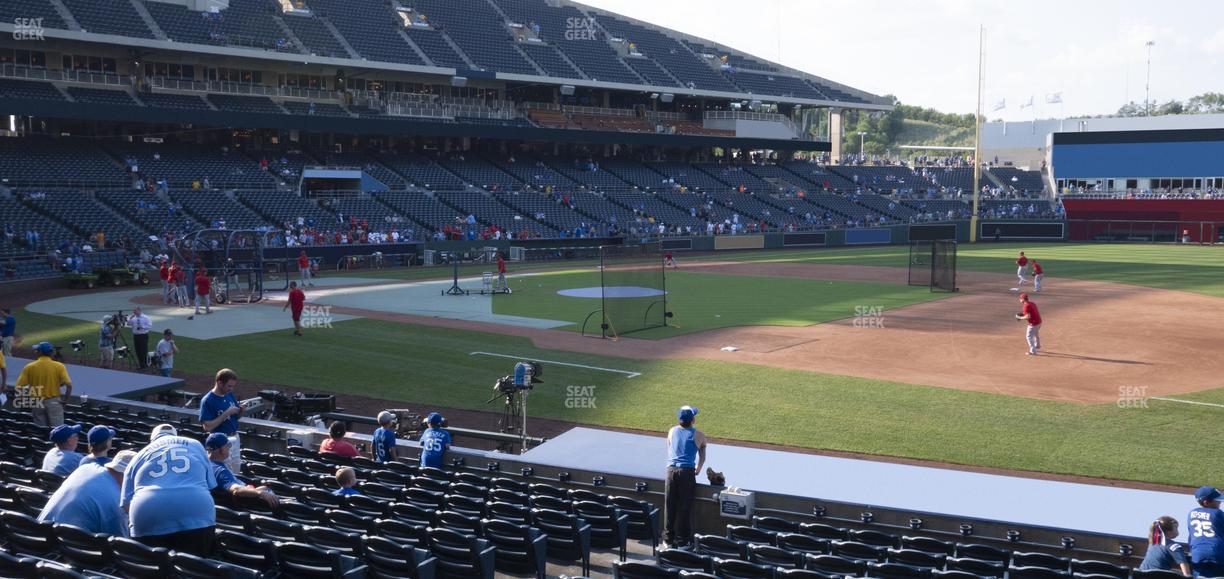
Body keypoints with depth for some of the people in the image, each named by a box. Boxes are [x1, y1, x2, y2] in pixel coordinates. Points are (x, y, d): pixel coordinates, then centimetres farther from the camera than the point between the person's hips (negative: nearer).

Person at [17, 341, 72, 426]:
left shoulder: (29, 367, -4)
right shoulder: (58, 366, -8)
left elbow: (19, 386, -6)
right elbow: (69, 385, -15)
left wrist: (27, 400, 6)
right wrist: (65, 400, -4)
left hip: (37, 403, 2)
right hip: (54, 402, -2)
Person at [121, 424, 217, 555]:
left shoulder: (138, 456, 24)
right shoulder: (195, 445, 24)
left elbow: (127, 502, 19)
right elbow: (210, 485, 27)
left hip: (148, 520, 1)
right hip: (195, 514, 0)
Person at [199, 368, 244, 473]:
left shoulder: (230, 395, 5)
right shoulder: (207, 401, -16)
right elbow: (207, 427, -20)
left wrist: (241, 411, -6)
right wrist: (226, 413, -23)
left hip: (235, 438, 7)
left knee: (236, 472, 14)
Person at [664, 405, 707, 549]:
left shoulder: (672, 431, 13)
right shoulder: (698, 435, 3)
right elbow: (702, 457, 11)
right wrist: (697, 471, 26)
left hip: (671, 470, 3)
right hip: (687, 472, -3)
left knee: (669, 505, 7)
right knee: (685, 507, 1)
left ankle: (668, 538, 13)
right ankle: (682, 540, 5)